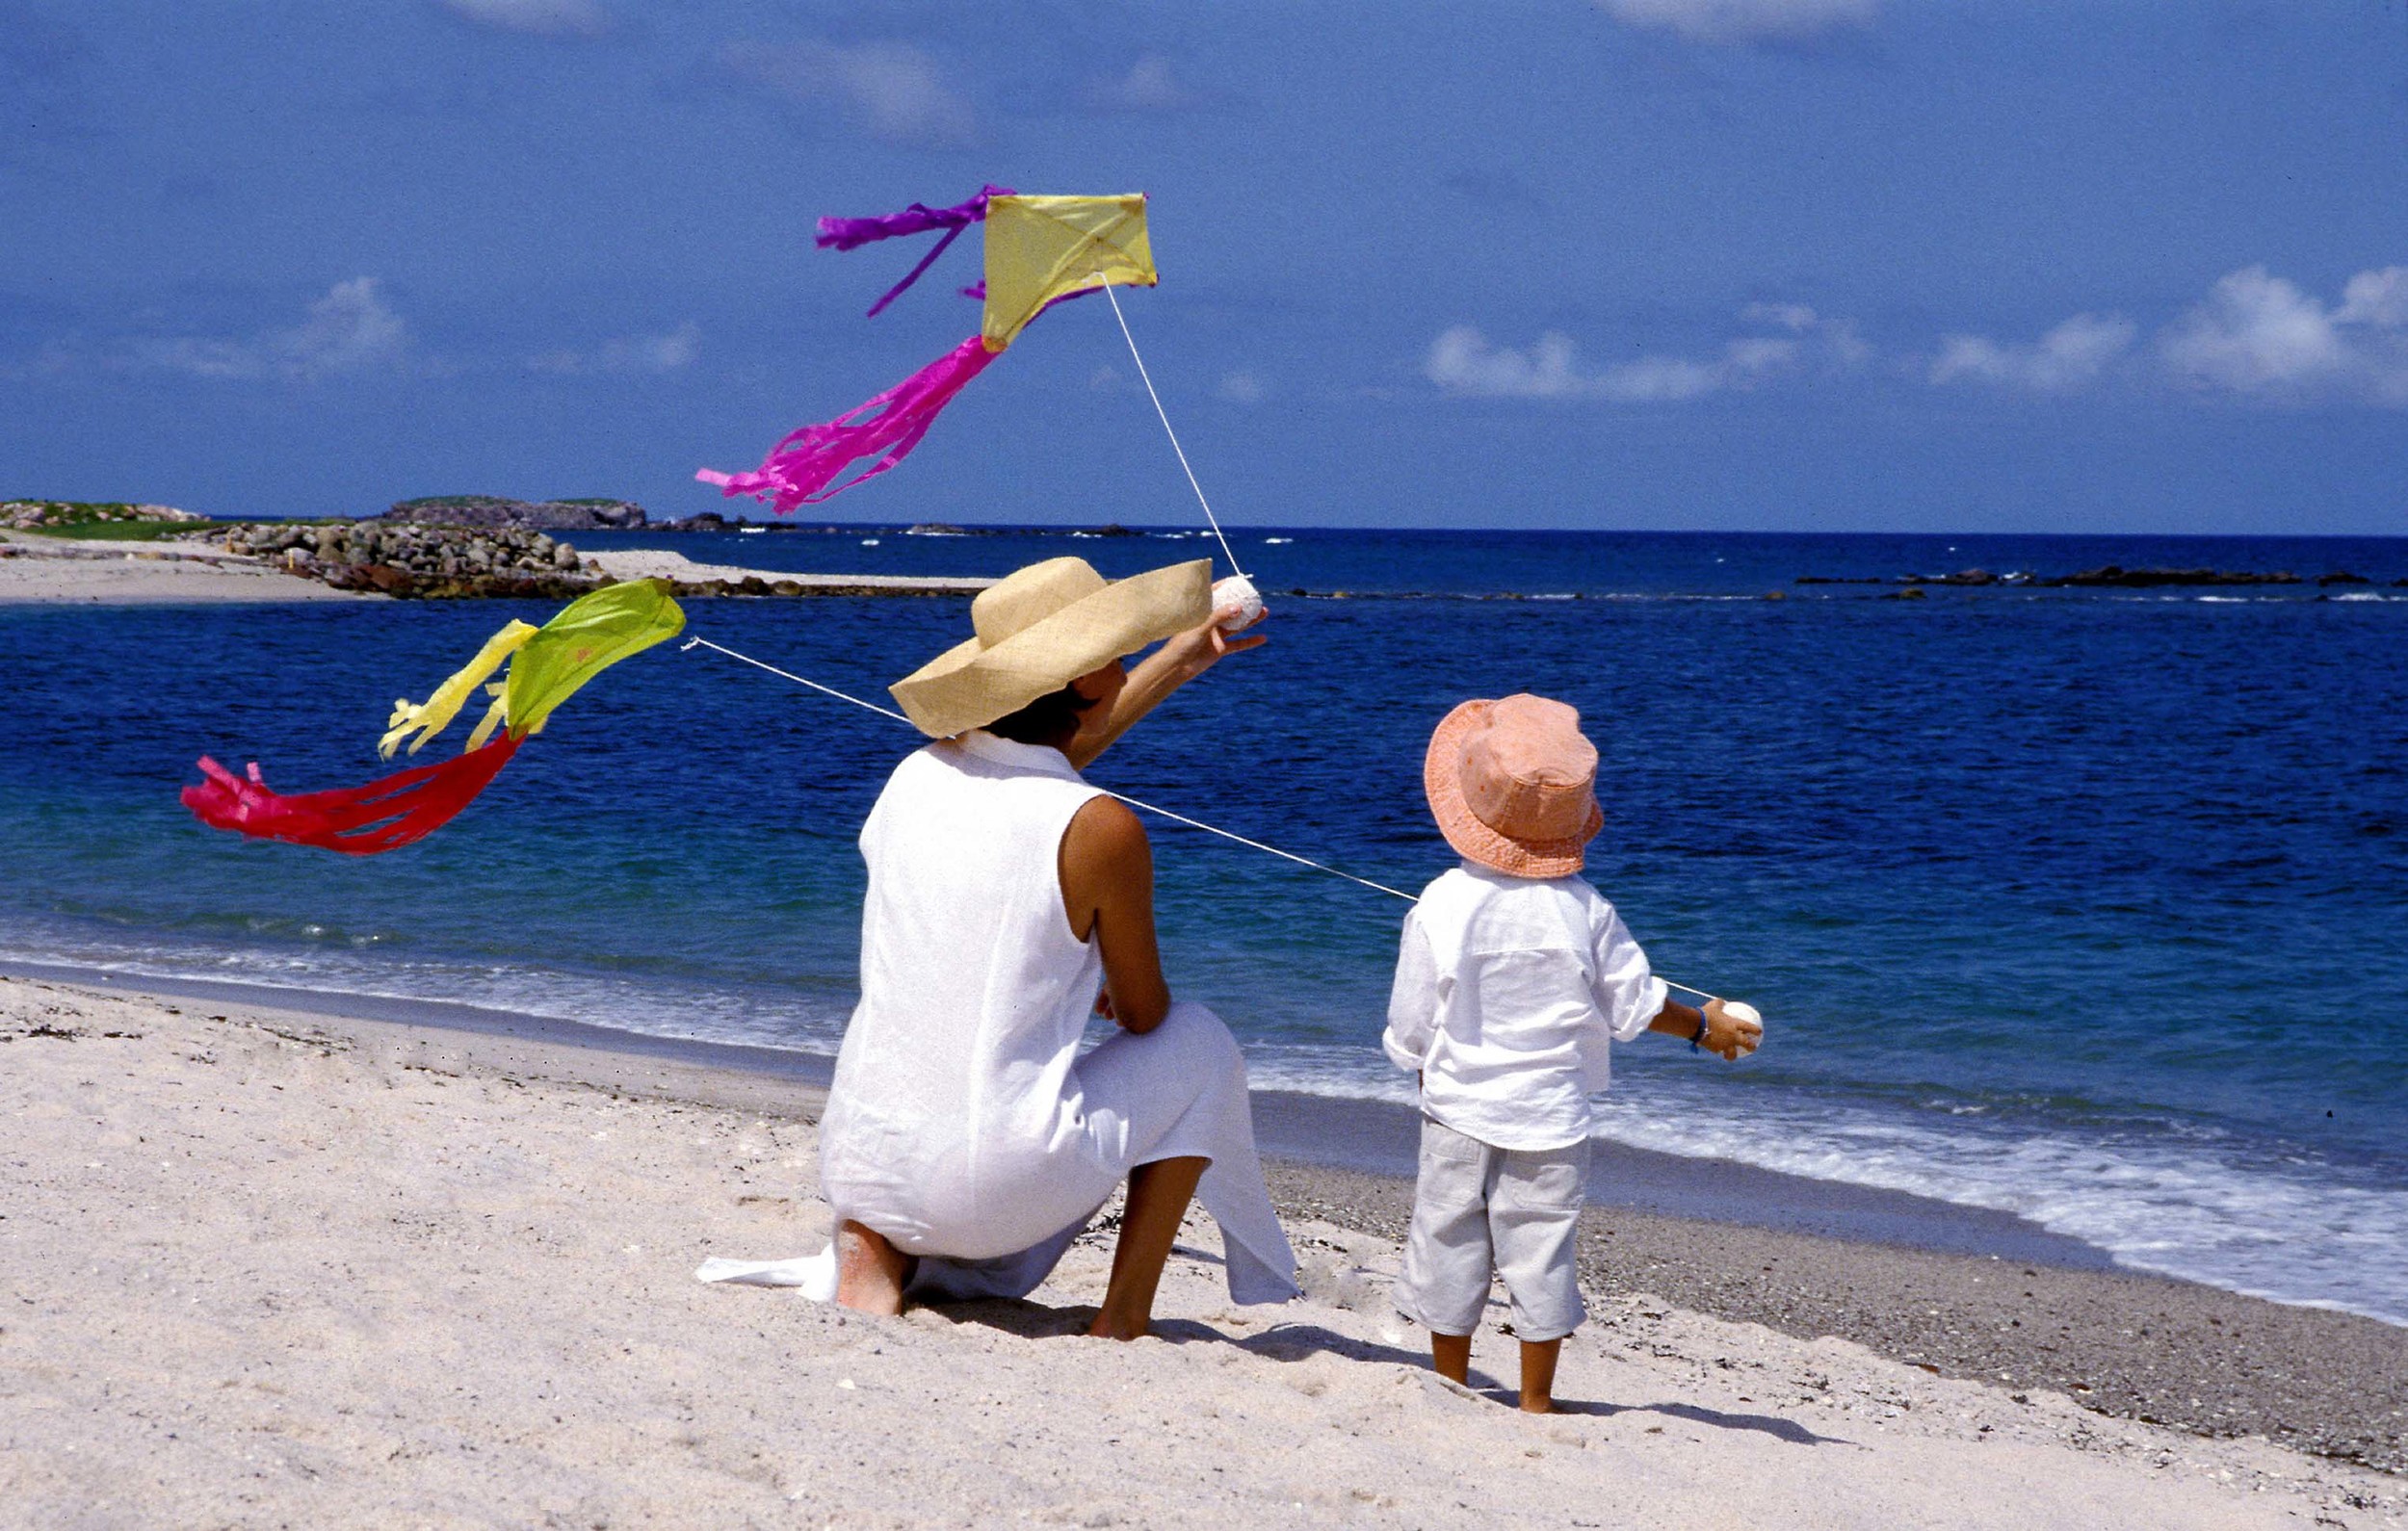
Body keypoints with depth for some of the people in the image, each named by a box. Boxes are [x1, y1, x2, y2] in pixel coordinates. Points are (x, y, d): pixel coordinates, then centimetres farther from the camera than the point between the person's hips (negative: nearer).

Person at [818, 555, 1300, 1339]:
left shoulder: (915, 776, 5)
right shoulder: (1101, 831, -13)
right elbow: (1145, 1014, 2)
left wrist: (1177, 663, 38)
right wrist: (1111, 994, 27)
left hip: (860, 1165, 5)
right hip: (995, 1195, -5)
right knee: (1199, 1045, 19)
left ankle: (875, 1251, 11)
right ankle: (1123, 1321, 18)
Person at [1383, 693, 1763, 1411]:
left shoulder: (1442, 905, -14)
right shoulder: (1584, 908, -10)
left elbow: (1411, 1025, -6)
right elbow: (1634, 1003, 1)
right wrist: (1702, 1026, 19)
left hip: (1459, 1109, -1)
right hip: (1551, 1113, 1)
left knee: (1449, 1244, 12)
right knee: (1542, 1251, 9)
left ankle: (1450, 1386, 22)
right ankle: (1535, 1399, 16)